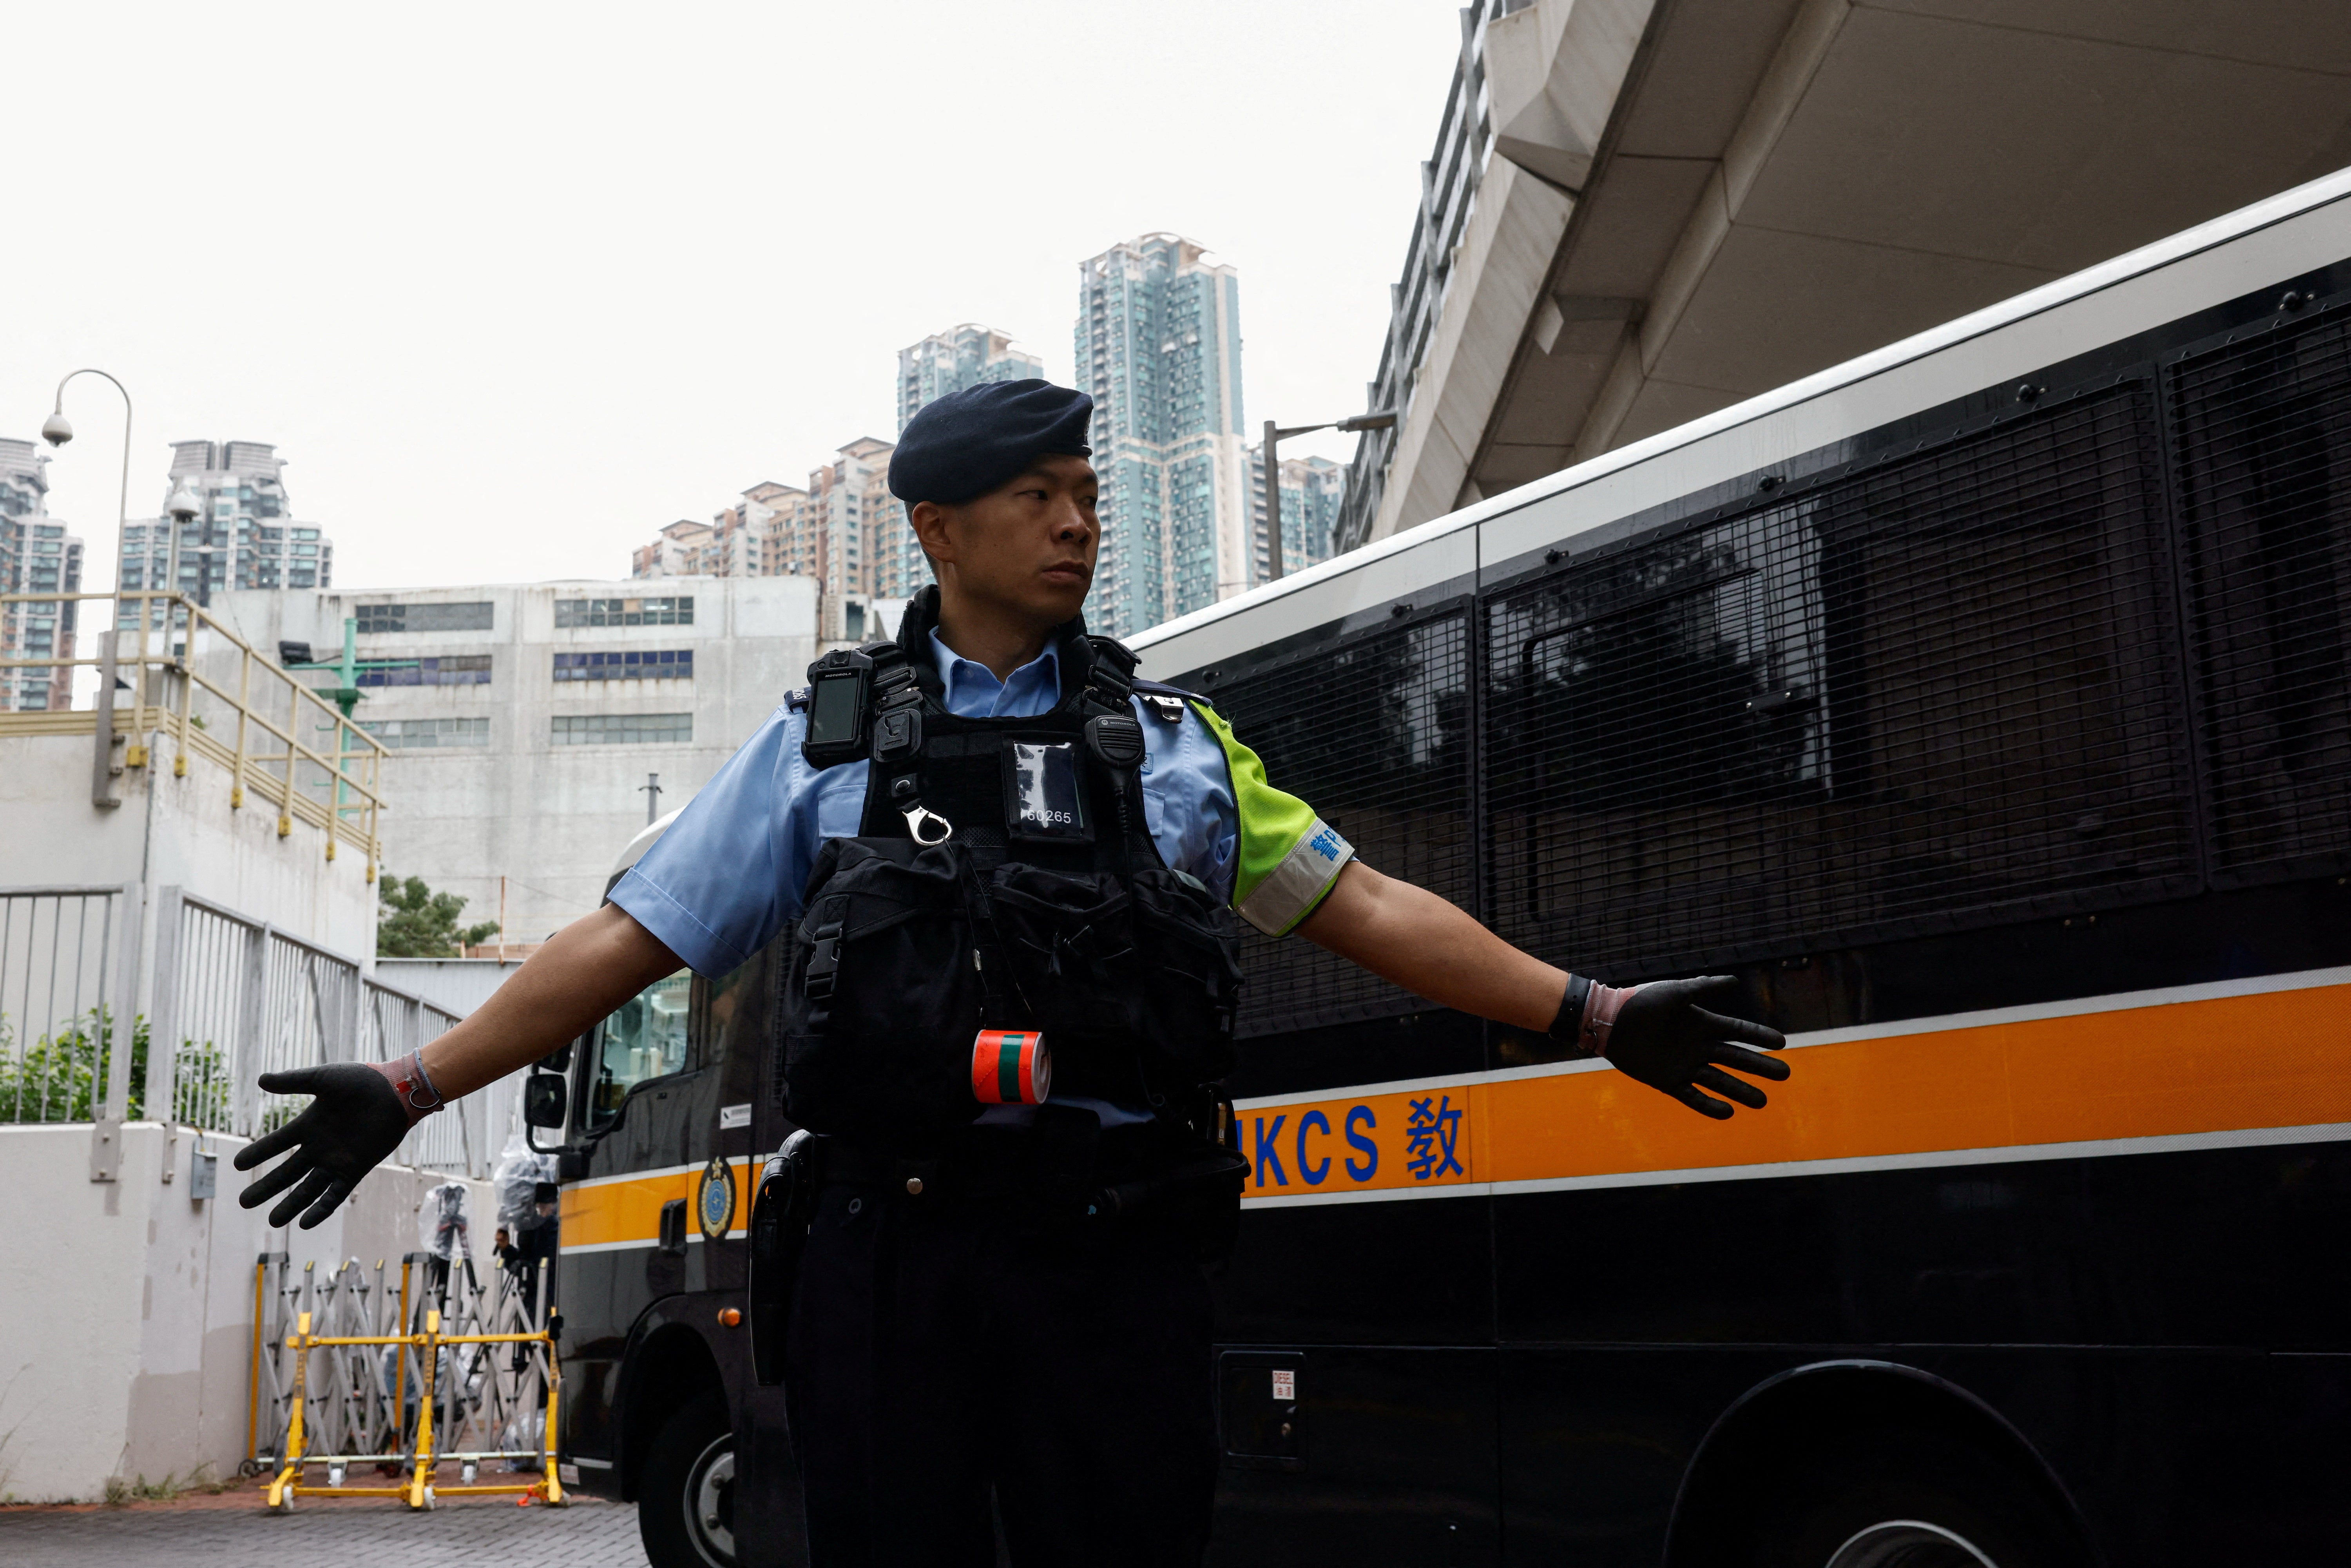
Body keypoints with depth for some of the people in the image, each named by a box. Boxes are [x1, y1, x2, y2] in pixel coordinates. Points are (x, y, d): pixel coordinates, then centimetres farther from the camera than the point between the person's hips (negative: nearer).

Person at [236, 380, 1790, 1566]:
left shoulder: (1174, 741, 13)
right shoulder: (826, 742, 9)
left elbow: (1366, 907, 12)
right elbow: (630, 937, 8)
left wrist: (1595, 1012, 6)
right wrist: (414, 1088, 1)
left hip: (1120, 1253, 1)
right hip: (896, 1251, -1)